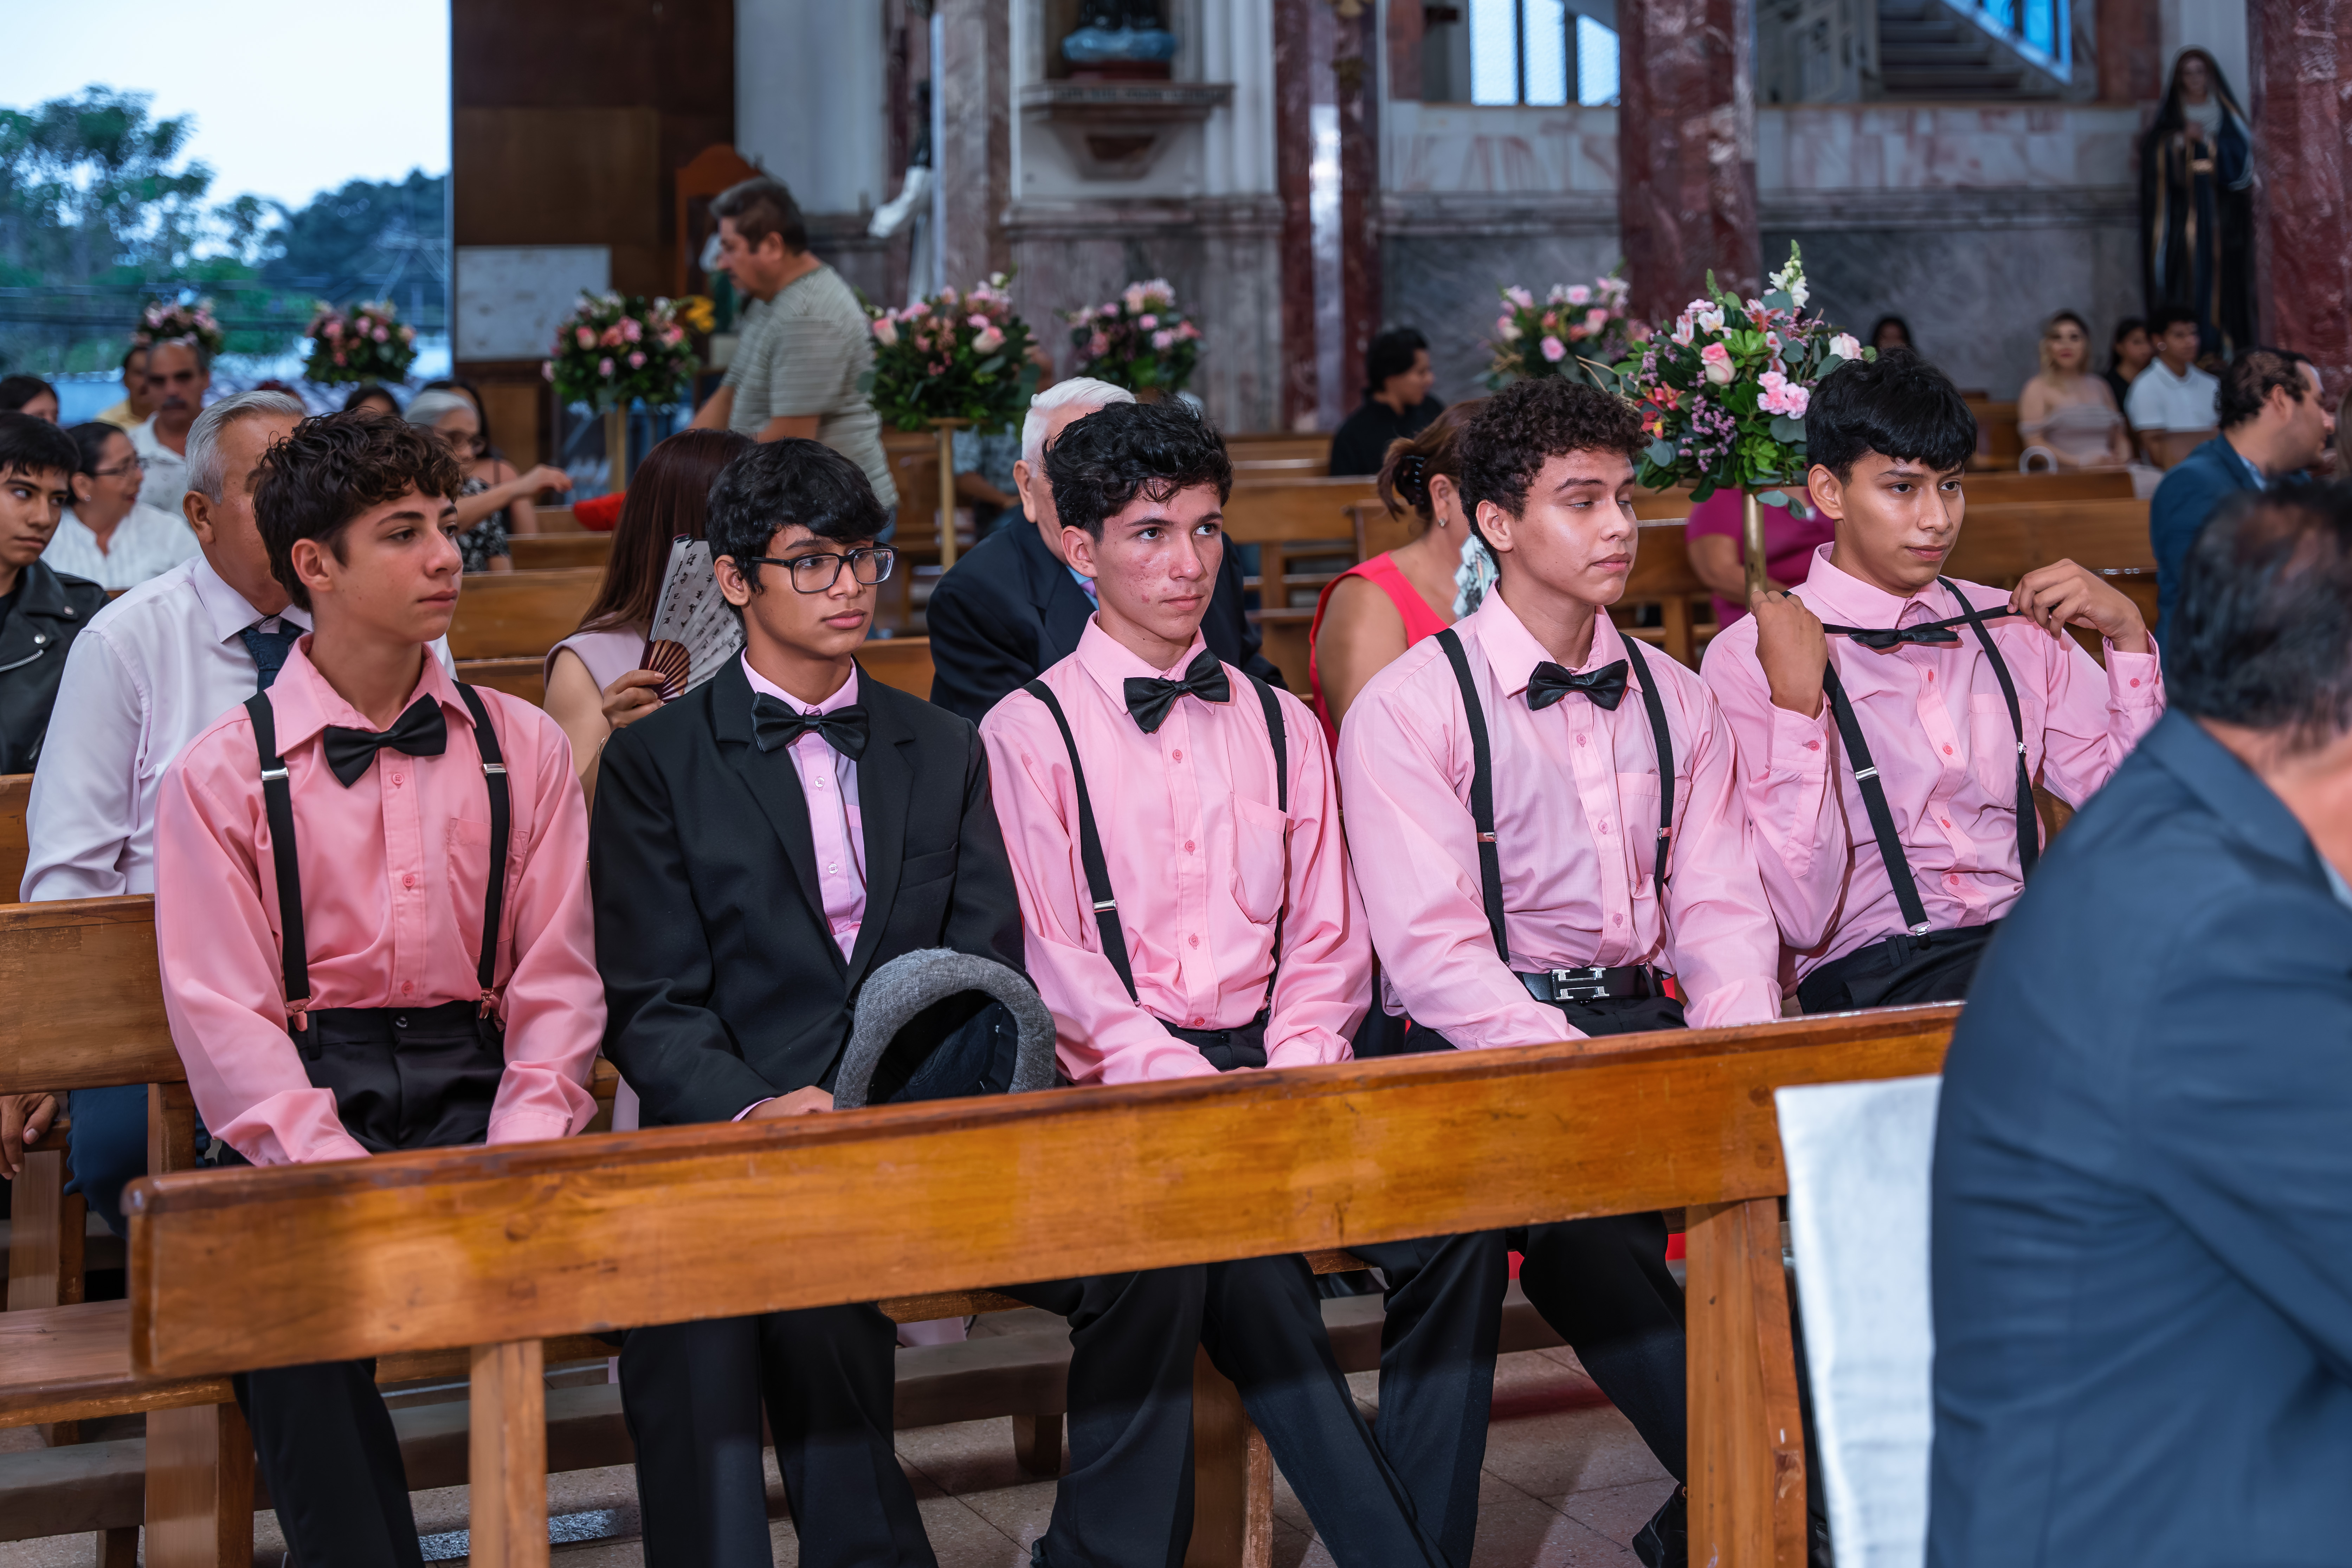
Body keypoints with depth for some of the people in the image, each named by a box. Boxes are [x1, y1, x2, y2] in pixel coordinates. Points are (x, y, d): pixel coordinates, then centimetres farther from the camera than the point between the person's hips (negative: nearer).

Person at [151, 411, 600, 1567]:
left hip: (472, 1083, 2)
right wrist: (342, 1181, -20)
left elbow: (556, 981, 5)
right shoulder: (221, 775, 4)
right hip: (306, 1099, -1)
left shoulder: (521, 748, 11)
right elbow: (225, 1018, -4)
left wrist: (513, 1168, -13)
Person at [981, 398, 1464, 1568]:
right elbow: (1053, 966, -6)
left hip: (1274, 1067, 4)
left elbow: (1326, 941, 13)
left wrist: (1292, 1084, -6)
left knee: (1459, 1219, -23)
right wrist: (1204, 1097, -16)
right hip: (1118, 1087, -4)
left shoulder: (1280, 725, 16)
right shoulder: (1029, 733, 2)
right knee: (1240, 1248, -33)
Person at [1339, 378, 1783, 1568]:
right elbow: (1433, 954, -11)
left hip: (1646, 1022, 5)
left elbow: (1721, 910, 10)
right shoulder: (1409, 709, -4)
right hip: (1481, 1044, -4)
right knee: (1579, 1210, -29)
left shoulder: (1671, 701, 14)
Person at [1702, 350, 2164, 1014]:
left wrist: (2127, 632, 8)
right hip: (1872, 976, -6)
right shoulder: (1745, 659, -2)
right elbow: (1799, 922, -11)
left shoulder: (2014, 624, 16)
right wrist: (1795, 701, -18)